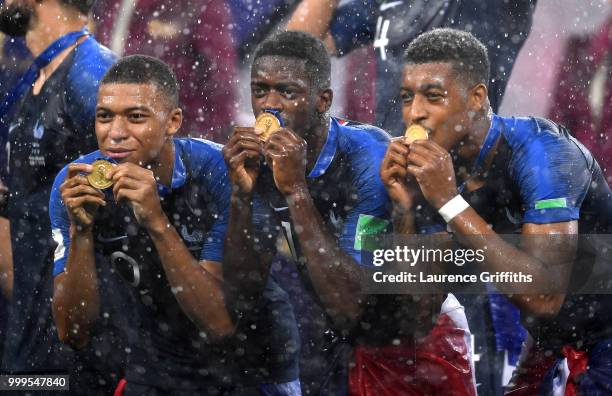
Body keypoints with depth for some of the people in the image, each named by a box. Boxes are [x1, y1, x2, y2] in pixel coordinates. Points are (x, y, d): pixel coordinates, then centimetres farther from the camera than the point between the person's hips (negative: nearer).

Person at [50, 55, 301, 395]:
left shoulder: (220, 173, -21)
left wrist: (157, 223, -34)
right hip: (156, 365, 2)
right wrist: (80, 230, -26)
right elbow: (74, 333, -13)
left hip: (252, 364, -2)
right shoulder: (76, 185, -11)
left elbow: (221, 323, -26)